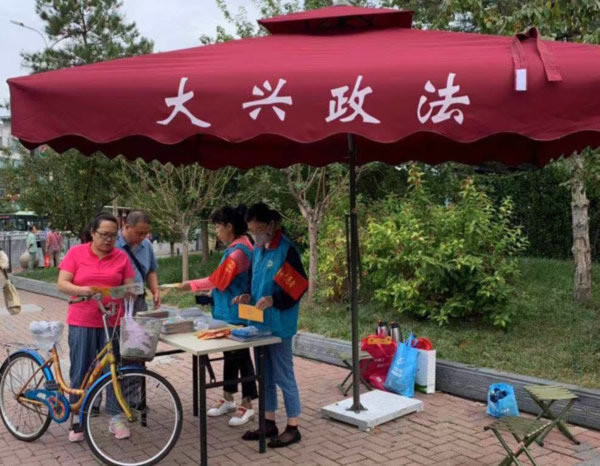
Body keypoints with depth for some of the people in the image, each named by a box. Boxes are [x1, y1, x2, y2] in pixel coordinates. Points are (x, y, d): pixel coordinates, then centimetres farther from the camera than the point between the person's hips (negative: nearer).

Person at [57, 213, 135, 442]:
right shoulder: (75, 253, 0)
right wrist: (81, 290, -23)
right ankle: (77, 420, 19)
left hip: (113, 323, 1)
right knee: (81, 371, 5)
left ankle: (117, 418, 18)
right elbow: (62, 284, -5)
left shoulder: (122, 257, 3)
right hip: (82, 322, -1)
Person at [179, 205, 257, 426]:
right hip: (227, 312, 10)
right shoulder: (236, 247, 9)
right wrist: (211, 292, 9)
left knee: (240, 356, 0)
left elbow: (217, 279, -19)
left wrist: (191, 284, -9)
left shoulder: (239, 251, -22)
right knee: (230, 355, 17)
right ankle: (228, 399, 30)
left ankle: (247, 406, 11)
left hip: (236, 314, -10)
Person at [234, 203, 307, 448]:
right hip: (259, 323, 8)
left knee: (283, 376, 1)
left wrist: (273, 300, -25)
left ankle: (293, 428, 12)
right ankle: (269, 423, 27)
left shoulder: (286, 249, -13)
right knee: (265, 376, 15)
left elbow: (299, 285, -15)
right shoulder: (258, 250, 10)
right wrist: (249, 296, 1)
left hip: (279, 324, -8)